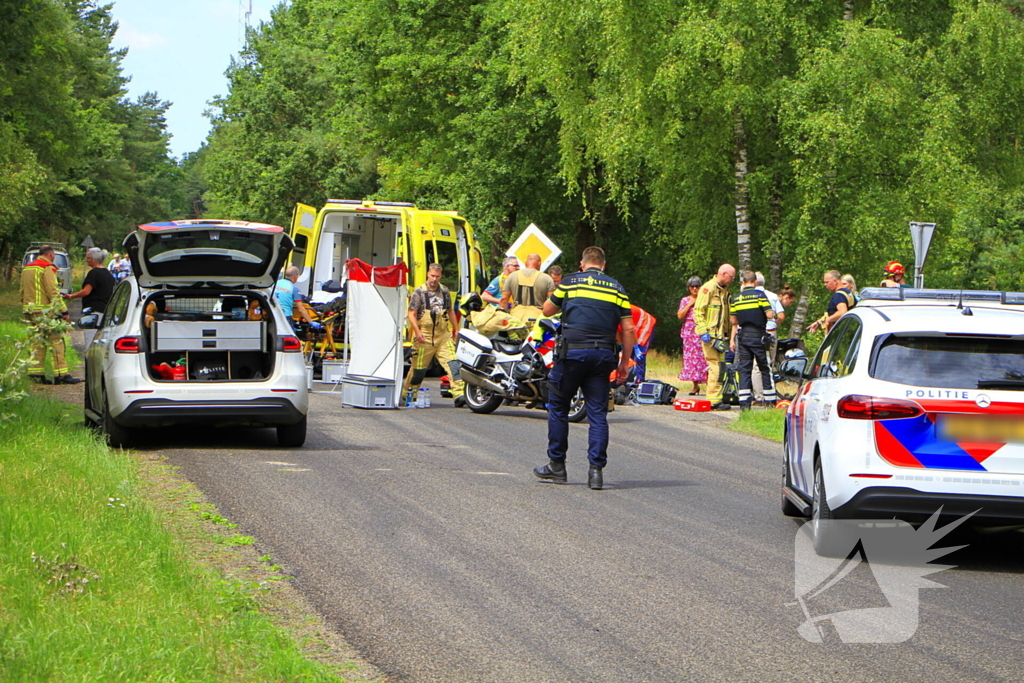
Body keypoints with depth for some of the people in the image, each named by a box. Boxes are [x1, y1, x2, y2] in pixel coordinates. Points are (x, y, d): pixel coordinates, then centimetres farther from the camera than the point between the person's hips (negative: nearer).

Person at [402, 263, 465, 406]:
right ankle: (406, 394, 24)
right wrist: (417, 332, -20)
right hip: (424, 337, -3)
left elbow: (450, 311, 23)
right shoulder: (419, 292, -4)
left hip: (443, 336, 3)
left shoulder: (444, 291, 10)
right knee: (418, 369, 6)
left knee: (452, 364, -14)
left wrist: (456, 329, 21)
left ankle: (459, 394, -20)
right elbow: (412, 314, -7)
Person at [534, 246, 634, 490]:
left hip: (572, 352, -2)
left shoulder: (570, 282, 4)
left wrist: (554, 294, 35)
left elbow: (547, 310, 16)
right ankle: (596, 470, -2)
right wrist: (625, 361, 12)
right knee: (598, 413, 4)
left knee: (558, 407, 11)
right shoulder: (616, 288, 9)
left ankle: (557, 466, 15)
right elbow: (628, 328, 5)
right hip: (603, 355, 2)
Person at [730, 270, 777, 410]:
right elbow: (770, 315, -13)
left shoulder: (737, 298, 5)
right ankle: (769, 401, 5)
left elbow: (733, 321, 7)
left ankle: (744, 403, -3)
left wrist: (732, 339, 19)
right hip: (758, 335, -3)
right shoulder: (759, 294, -7)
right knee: (765, 368, 5)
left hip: (743, 336, 3)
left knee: (744, 369, 4)